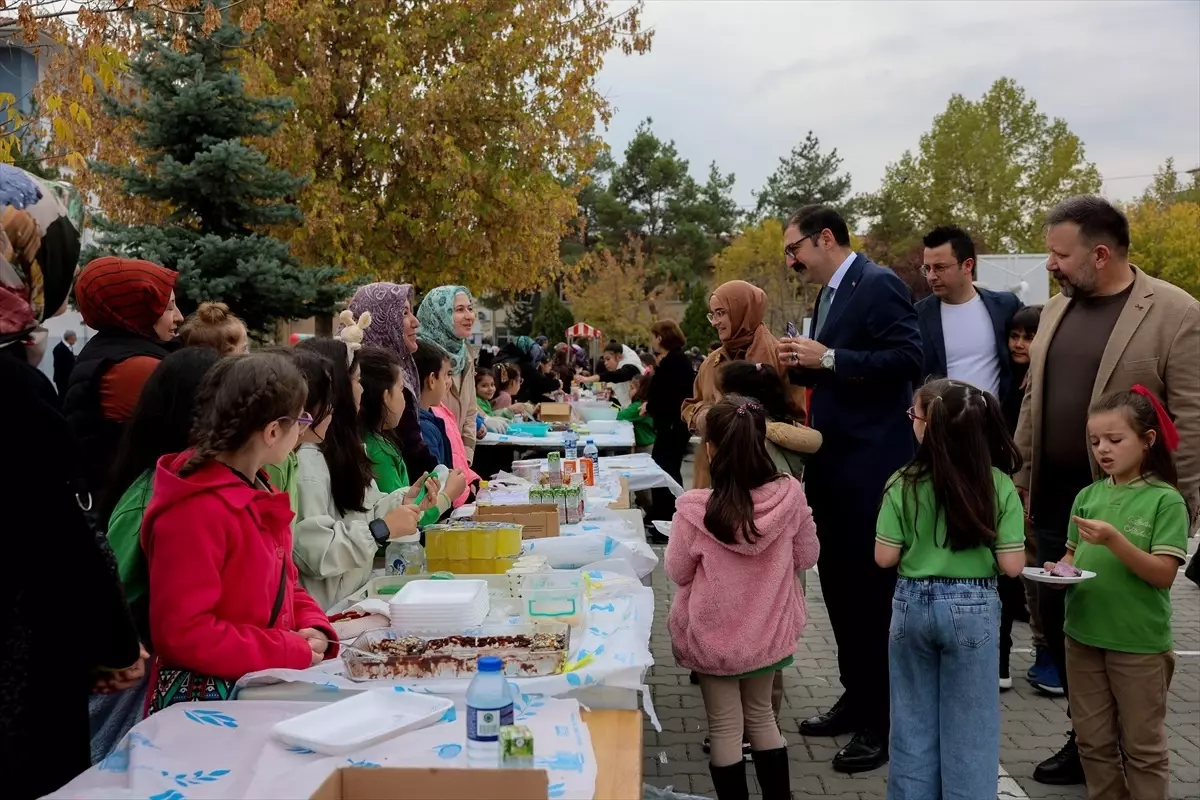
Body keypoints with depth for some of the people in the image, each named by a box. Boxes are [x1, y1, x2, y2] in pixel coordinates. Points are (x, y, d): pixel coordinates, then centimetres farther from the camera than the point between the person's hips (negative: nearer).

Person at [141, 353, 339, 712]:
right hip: (203, 703, -8)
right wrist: (294, 652, -19)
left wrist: (314, 629, -2)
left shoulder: (257, 493, 11)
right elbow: (182, 633, -24)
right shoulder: (196, 511, -21)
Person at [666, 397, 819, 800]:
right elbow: (807, 557, -2)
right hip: (768, 631, 3)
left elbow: (678, 572, -9)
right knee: (761, 715, 25)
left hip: (714, 636, -3)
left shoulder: (696, 509, -26)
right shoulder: (789, 494, -19)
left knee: (725, 728, 15)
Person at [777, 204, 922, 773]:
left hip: (871, 464, -9)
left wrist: (828, 358, -22)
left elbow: (908, 360, -21)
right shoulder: (828, 295, 15)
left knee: (872, 588, -1)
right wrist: (803, 364, 1)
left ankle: (882, 720, 11)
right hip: (832, 462, 9)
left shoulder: (879, 284, -12)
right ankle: (855, 698, 29)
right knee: (839, 584, 15)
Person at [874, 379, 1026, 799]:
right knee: (968, 727, 12)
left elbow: (885, 558, -8)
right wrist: (982, 543, 8)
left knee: (913, 722, 15)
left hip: (913, 604, 1)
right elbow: (1012, 566, -11)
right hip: (973, 608, 0)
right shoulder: (999, 486, -11)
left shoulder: (904, 484, -11)